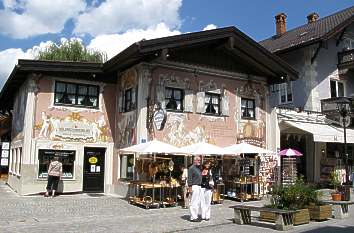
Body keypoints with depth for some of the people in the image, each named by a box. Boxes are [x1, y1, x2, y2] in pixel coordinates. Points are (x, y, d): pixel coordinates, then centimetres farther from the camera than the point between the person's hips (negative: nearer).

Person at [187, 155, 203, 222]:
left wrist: (200, 186, 18)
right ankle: (193, 217, -1)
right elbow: (189, 179, -14)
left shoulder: (199, 168, 18)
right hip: (194, 187, -9)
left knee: (199, 202, 10)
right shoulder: (191, 168, -10)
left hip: (199, 187, 9)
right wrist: (190, 188, -19)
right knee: (194, 203, -6)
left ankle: (196, 216, 18)